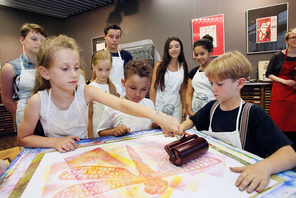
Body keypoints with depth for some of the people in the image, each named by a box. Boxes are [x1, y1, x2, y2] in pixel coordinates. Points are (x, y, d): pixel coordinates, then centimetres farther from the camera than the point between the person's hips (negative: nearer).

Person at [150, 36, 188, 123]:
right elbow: (153, 87, -2)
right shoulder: (159, 65, -1)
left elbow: (183, 89, 10)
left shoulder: (182, 66, 7)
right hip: (160, 104, -2)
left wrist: (184, 107, 9)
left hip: (176, 105, 2)